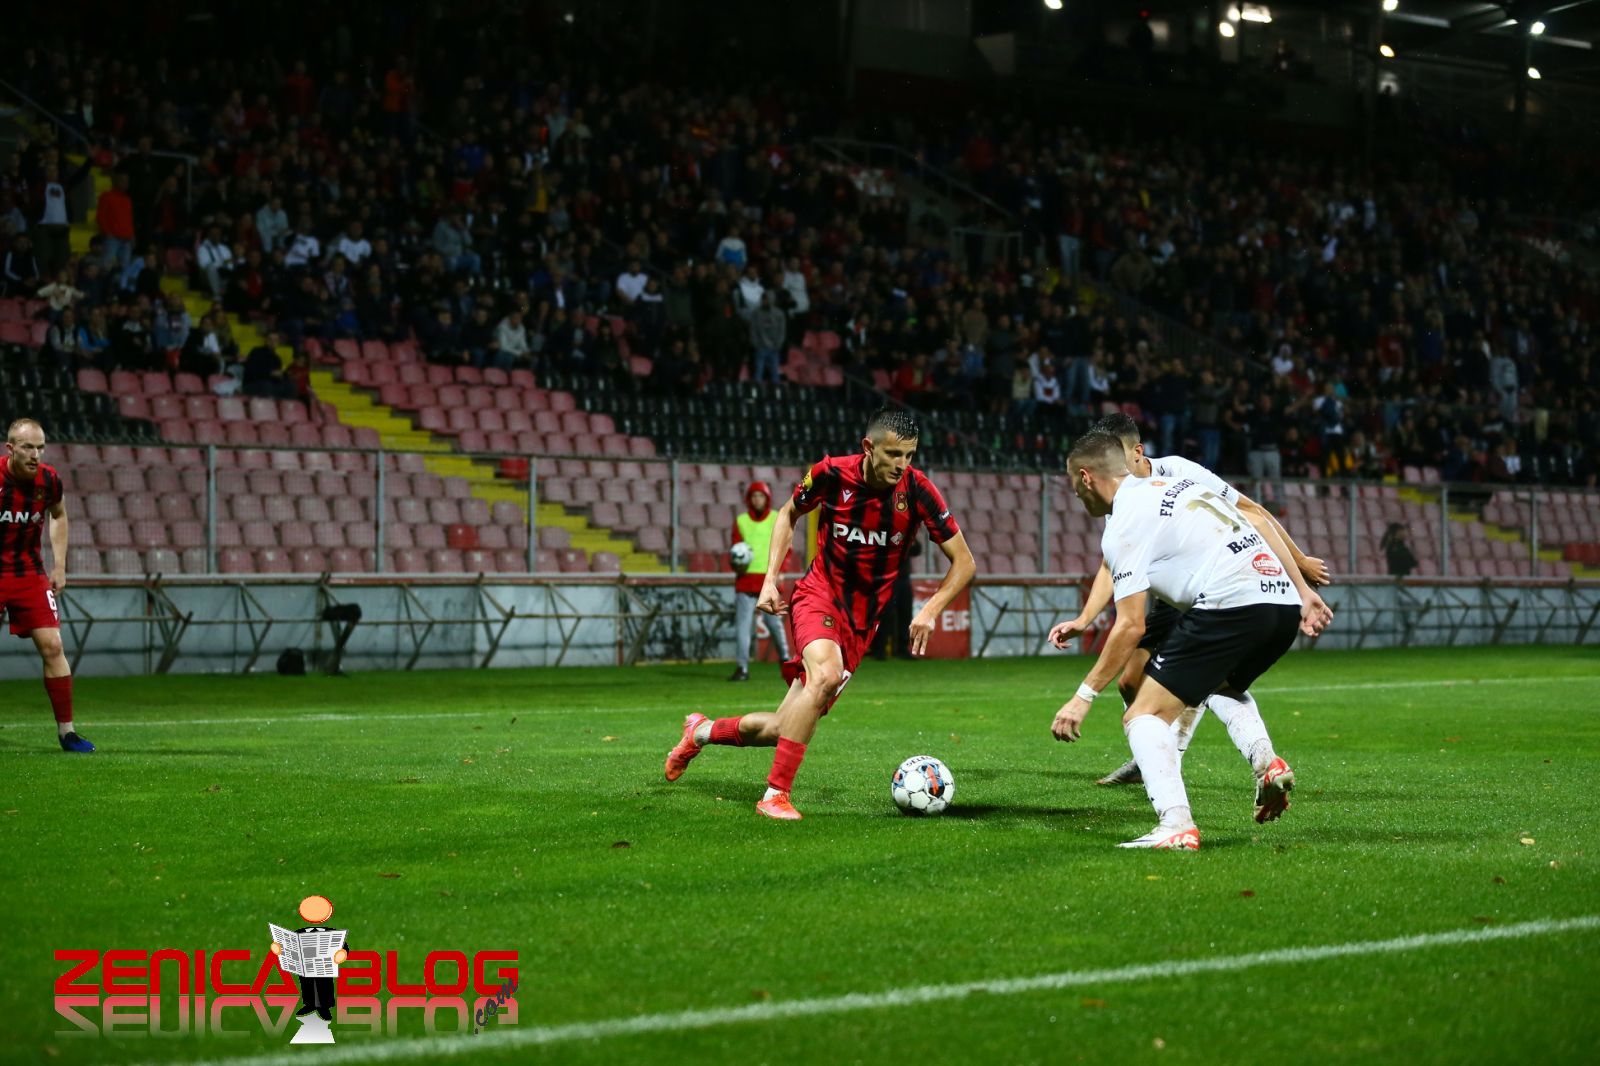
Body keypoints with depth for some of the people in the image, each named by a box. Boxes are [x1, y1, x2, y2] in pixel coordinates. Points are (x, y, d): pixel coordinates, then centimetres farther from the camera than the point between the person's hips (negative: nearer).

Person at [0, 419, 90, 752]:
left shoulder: (49, 480, -6)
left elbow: (58, 515, 15)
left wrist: (59, 566, 9)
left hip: (29, 572, 3)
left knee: (52, 646, -3)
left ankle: (67, 731, 4)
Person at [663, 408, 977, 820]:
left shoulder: (916, 489, -14)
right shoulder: (832, 474, -14)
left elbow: (964, 562, -8)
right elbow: (789, 513, 8)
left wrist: (930, 611, -22)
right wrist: (770, 580, -2)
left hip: (863, 620, 2)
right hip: (819, 595, -2)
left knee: (782, 729, 2)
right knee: (826, 674, -35)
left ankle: (702, 732, 32)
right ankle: (775, 794, -25)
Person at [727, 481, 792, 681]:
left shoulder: (777, 519, 5)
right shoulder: (741, 521, 7)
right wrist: (737, 565, -14)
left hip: (769, 578, -1)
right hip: (746, 578, 1)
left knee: (774, 620, 0)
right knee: (743, 623, -4)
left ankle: (785, 658, 22)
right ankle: (742, 668, -2)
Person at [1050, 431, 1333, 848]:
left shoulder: (1123, 527, 0)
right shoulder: (1185, 484, 23)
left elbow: (1131, 626, -6)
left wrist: (1084, 695, -1)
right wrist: (1303, 591, 26)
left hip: (1229, 605, -8)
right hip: (1284, 602, 8)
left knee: (1145, 716, -1)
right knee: (1226, 684, 36)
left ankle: (1175, 826, -18)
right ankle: (1266, 762, 11)